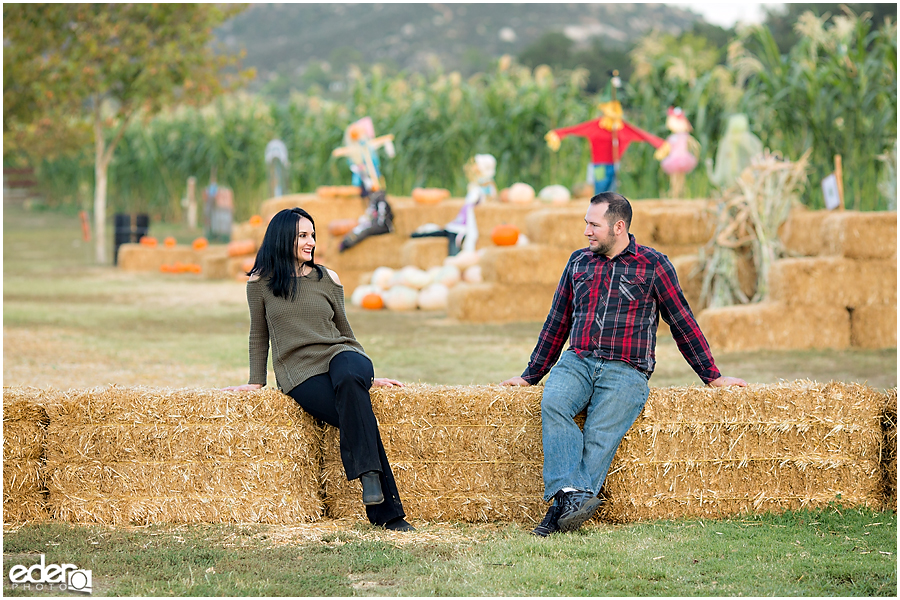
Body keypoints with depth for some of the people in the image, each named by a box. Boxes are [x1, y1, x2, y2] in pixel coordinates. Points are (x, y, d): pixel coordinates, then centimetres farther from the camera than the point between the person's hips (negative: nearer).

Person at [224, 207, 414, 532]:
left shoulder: (328, 279, 13)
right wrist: (256, 381, 14)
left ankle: (367, 470, -40)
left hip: (338, 354, 2)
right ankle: (388, 513, -31)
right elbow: (259, 336, 17)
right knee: (356, 416, -30)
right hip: (299, 371, -2)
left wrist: (370, 375, 18)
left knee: (349, 378, -39)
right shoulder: (260, 282, 7)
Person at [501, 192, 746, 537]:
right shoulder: (579, 262, 18)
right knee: (552, 404, -30)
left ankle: (563, 508, -33)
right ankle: (574, 492, -40)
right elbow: (557, 323, 26)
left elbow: (682, 323, 11)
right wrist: (531, 375, 26)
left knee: (600, 438, -25)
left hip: (625, 371, -3)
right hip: (577, 362, 3)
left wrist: (713, 377, 12)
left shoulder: (653, 266, 6)